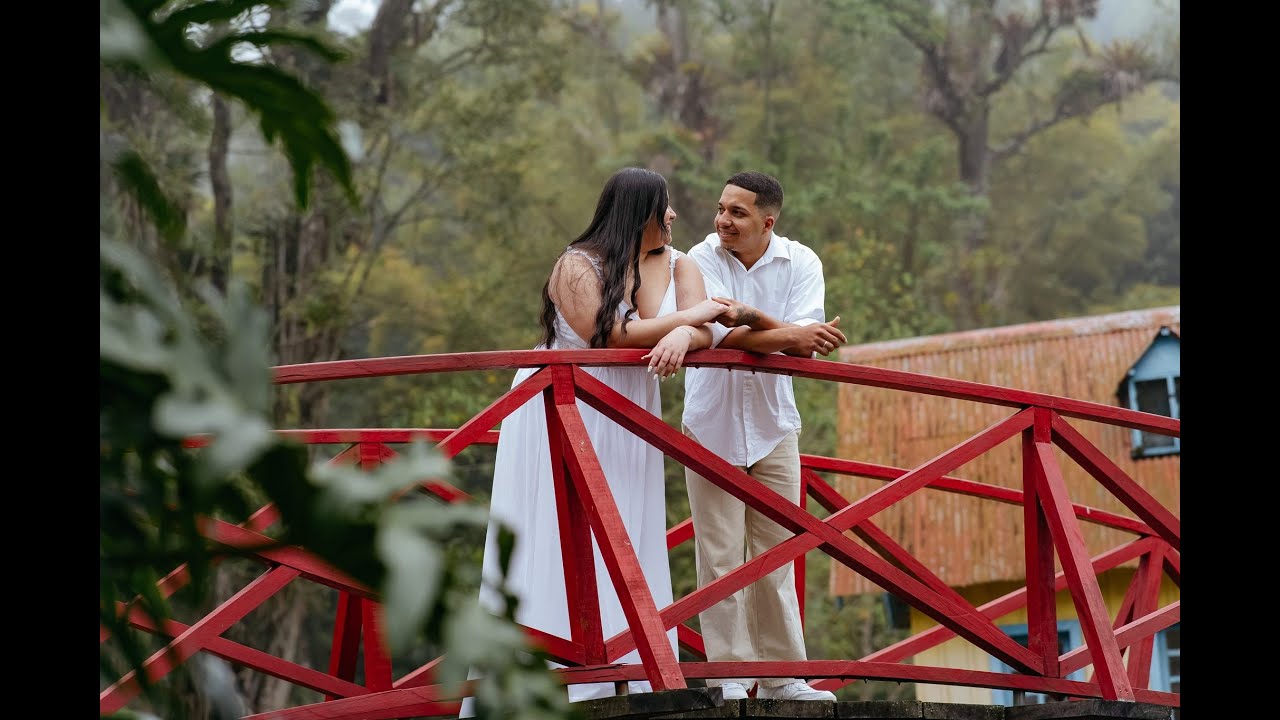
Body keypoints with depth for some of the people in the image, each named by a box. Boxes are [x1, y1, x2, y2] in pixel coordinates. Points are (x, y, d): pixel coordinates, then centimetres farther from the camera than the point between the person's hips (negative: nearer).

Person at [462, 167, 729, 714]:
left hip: (625, 423, 5)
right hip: (561, 417, -5)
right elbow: (605, 335, -24)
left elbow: (704, 333, -8)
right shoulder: (577, 265, -11)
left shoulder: (679, 267, 5)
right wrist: (687, 316, -14)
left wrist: (682, 337, -33)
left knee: (624, 546, 1)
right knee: (556, 545, -6)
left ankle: (626, 681, 0)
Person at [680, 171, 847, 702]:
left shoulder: (801, 263, -2)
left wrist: (750, 316, -25)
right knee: (720, 558, -2)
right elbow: (720, 334, -20)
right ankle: (727, 677, 4)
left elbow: (806, 345, -15)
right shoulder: (702, 259, -6)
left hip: (773, 427, 2)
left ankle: (782, 676, 13)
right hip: (712, 425, -2)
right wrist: (788, 334, -27)